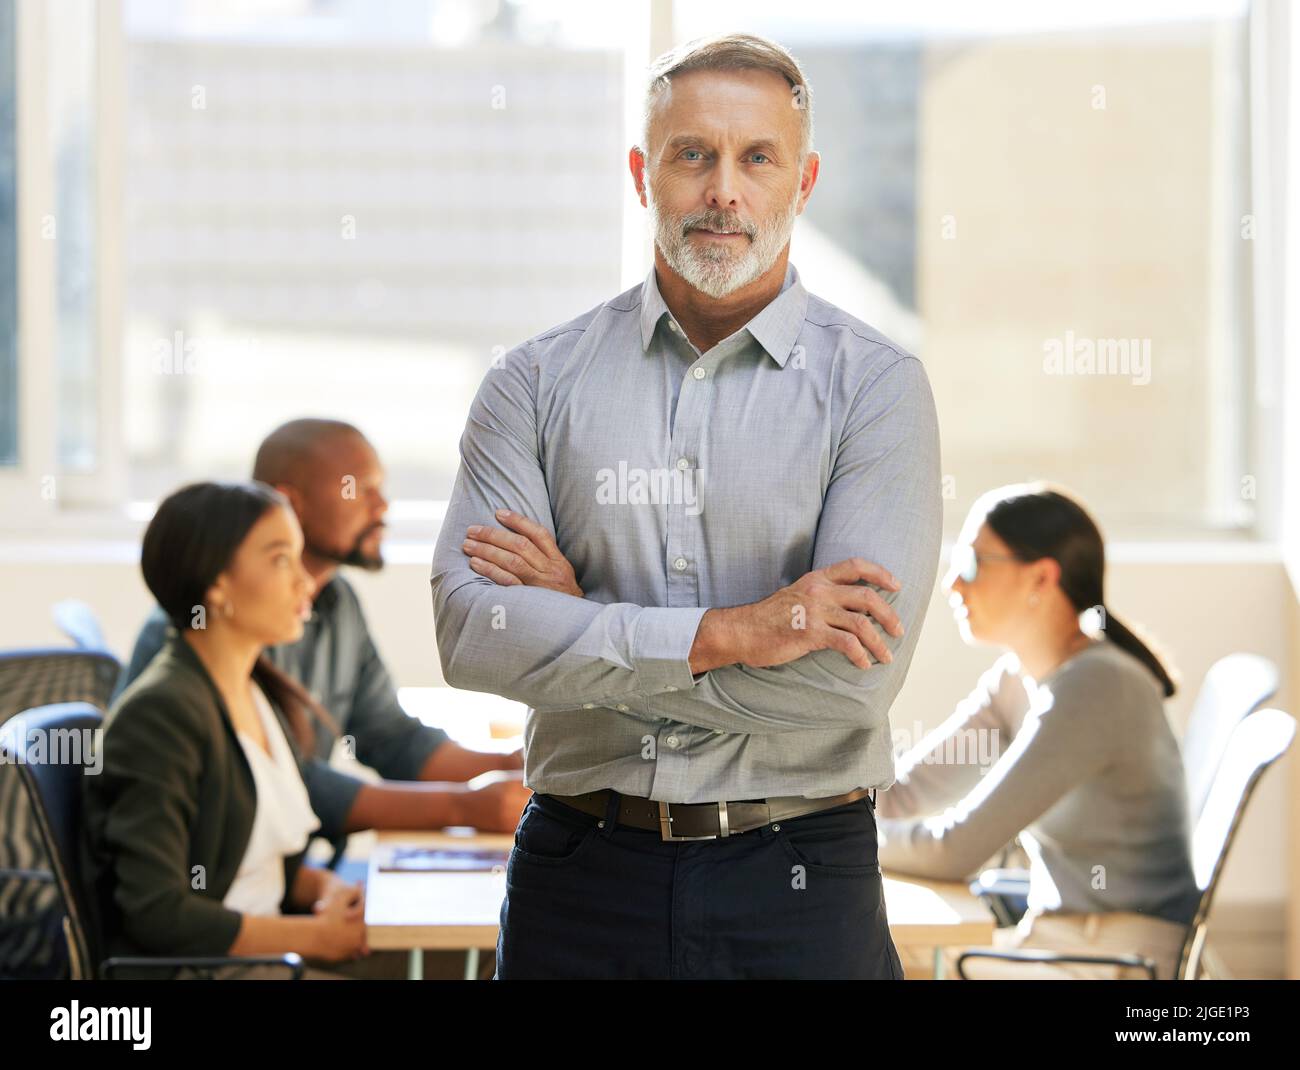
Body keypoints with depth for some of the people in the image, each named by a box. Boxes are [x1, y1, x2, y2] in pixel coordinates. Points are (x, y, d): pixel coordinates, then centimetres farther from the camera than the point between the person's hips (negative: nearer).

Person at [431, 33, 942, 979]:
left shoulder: (876, 386, -3)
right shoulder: (537, 383, 4)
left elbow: (854, 676, -15)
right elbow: (468, 629, -9)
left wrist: (581, 621, -11)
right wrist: (723, 633, -18)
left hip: (796, 895, -1)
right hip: (579, 885, 2)